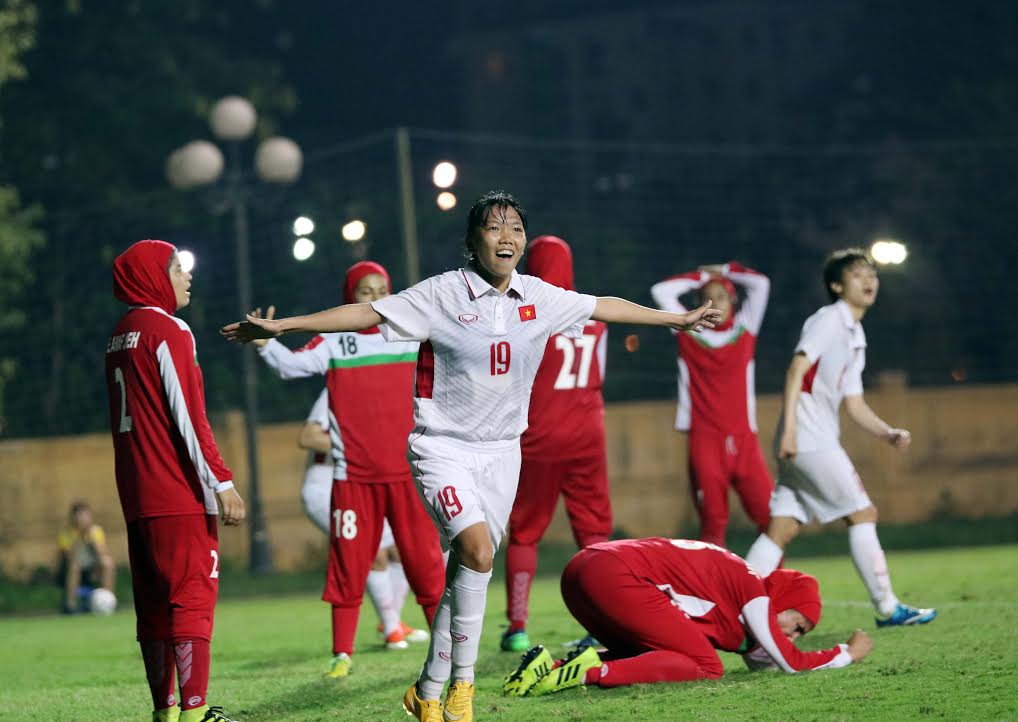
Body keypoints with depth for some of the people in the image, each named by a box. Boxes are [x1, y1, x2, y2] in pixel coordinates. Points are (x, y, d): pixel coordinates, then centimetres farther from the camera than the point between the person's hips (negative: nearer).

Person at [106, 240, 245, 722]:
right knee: (193, 597, -10)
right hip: (180, 496, -8)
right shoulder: (168, 331, -9)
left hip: (137, 497, 8)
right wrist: (221, 482, -14)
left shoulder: (119, 337, 17)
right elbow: (189, 417, -15)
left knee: (155, 604, 10)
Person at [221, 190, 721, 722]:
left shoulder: (539, 298, 3)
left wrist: (677, 319, 27)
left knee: (467, 574, 5)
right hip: (442, 446, -5)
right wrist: (282, 327, -21)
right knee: (477, 550, -24)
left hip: (501, 452, 5)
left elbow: (603, 307, 17)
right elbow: (366, 314, -14)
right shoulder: (443, 294, -11)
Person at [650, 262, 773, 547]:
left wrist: (723, 271, 12)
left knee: (770, 516, -7)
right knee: (713, 521, -5)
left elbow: (761, 284, 3)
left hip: (743, 440, 1)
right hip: (705, 438, -1)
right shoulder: (689, 331, 8)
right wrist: (703, 277, 9)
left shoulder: (744, 328, 10)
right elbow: (661, 291, 2)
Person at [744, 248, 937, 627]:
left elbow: (854, 404, 22)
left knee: (781, 528, 3)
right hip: (808, 438, -9)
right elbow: (797, 369, -15)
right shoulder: (828, 319, -5)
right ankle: (887, 608, 2)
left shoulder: (855, 338, 23)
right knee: (863, 513, -4)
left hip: (822, 440, 9)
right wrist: (789, 428, -24)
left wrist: (888, 433, 7)